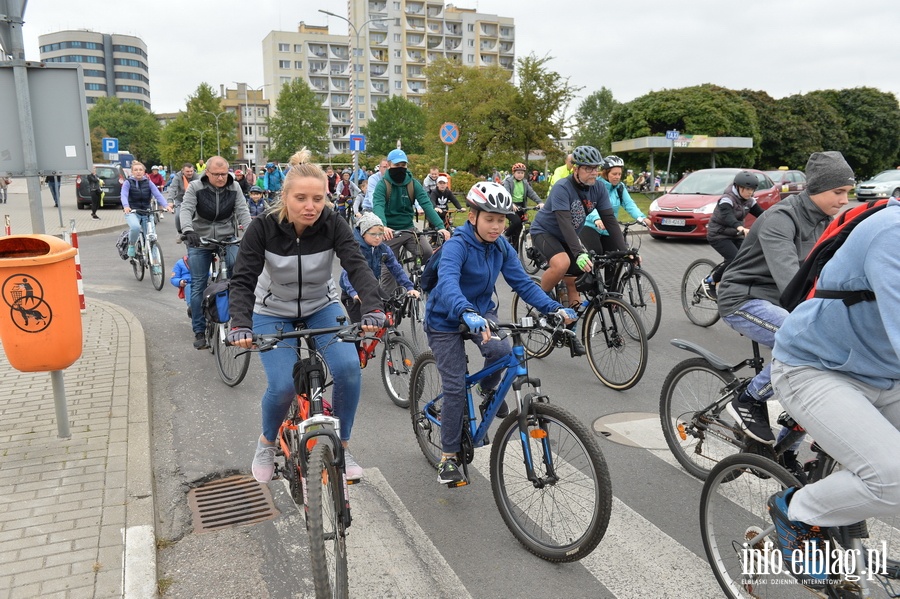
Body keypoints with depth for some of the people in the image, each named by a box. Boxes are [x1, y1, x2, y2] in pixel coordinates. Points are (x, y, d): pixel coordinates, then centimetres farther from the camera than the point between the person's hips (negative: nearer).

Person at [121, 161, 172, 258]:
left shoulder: (148, 182, 4)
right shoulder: (128, 182, -1)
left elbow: (158, 194, -9)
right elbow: (124, 195, -16)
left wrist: (166, 205, -28)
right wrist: (126, 206, -38)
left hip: (146, 212, 3)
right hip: (132, 212, -3)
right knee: (135, 227, -33)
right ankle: (131, 245, -5)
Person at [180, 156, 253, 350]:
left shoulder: (234, 187, -3)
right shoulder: (195, 187, -8)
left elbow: (242, 210, -10)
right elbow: (186, 209, -19)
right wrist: (188, 230, -38)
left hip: (227, 239, 1)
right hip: (199, 241, -1)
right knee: (198, 286, 3)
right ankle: (199, 331, 13)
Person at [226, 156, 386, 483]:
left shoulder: (333, 224, -21)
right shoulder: (263, 228, -22)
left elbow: (357, 266, -32)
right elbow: (243, 280, -26)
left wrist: (372, 308, -49)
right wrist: (240, 325, -44)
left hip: (321, 307, 1)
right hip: (273, 313, -1)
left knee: (349, 367, -23)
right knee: (283, 385, -21)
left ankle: (341, 447, 0)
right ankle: (267, 444, 13)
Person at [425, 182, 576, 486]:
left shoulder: (501, 247, -6)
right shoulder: (457, 245, -25)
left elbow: (522, 283, -6)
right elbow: (447, 283, -42)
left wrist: (555, 308, -21)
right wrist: (466, 313, -61)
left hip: (481, 312, 4)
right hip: (446, 320, -4)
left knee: (501, 350, -28)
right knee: (455, 389, -7)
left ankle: (489, 389, 7)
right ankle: (448, 457, 11)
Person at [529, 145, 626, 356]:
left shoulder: (598, 189, -10)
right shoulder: (562, 188, -28)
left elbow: (610, 220, -12)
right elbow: (565, 223, -38)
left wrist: (624, 251, -22)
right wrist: (579, 253, -50)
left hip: (568, 237, 6)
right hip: (544, 232, -6)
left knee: (573, 282, 3)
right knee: (562, 263, -35)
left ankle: (571, 332, 17)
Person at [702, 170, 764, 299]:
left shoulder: (749, 201, 2)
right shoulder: (727, 199, -21)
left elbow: (761, 214, -3)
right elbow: (727, 216, -39)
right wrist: (741, 228, -58)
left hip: (735, 235, 7)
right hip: (718, 235, -7)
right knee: (734, 259, -23)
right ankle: (710, 281, -4)